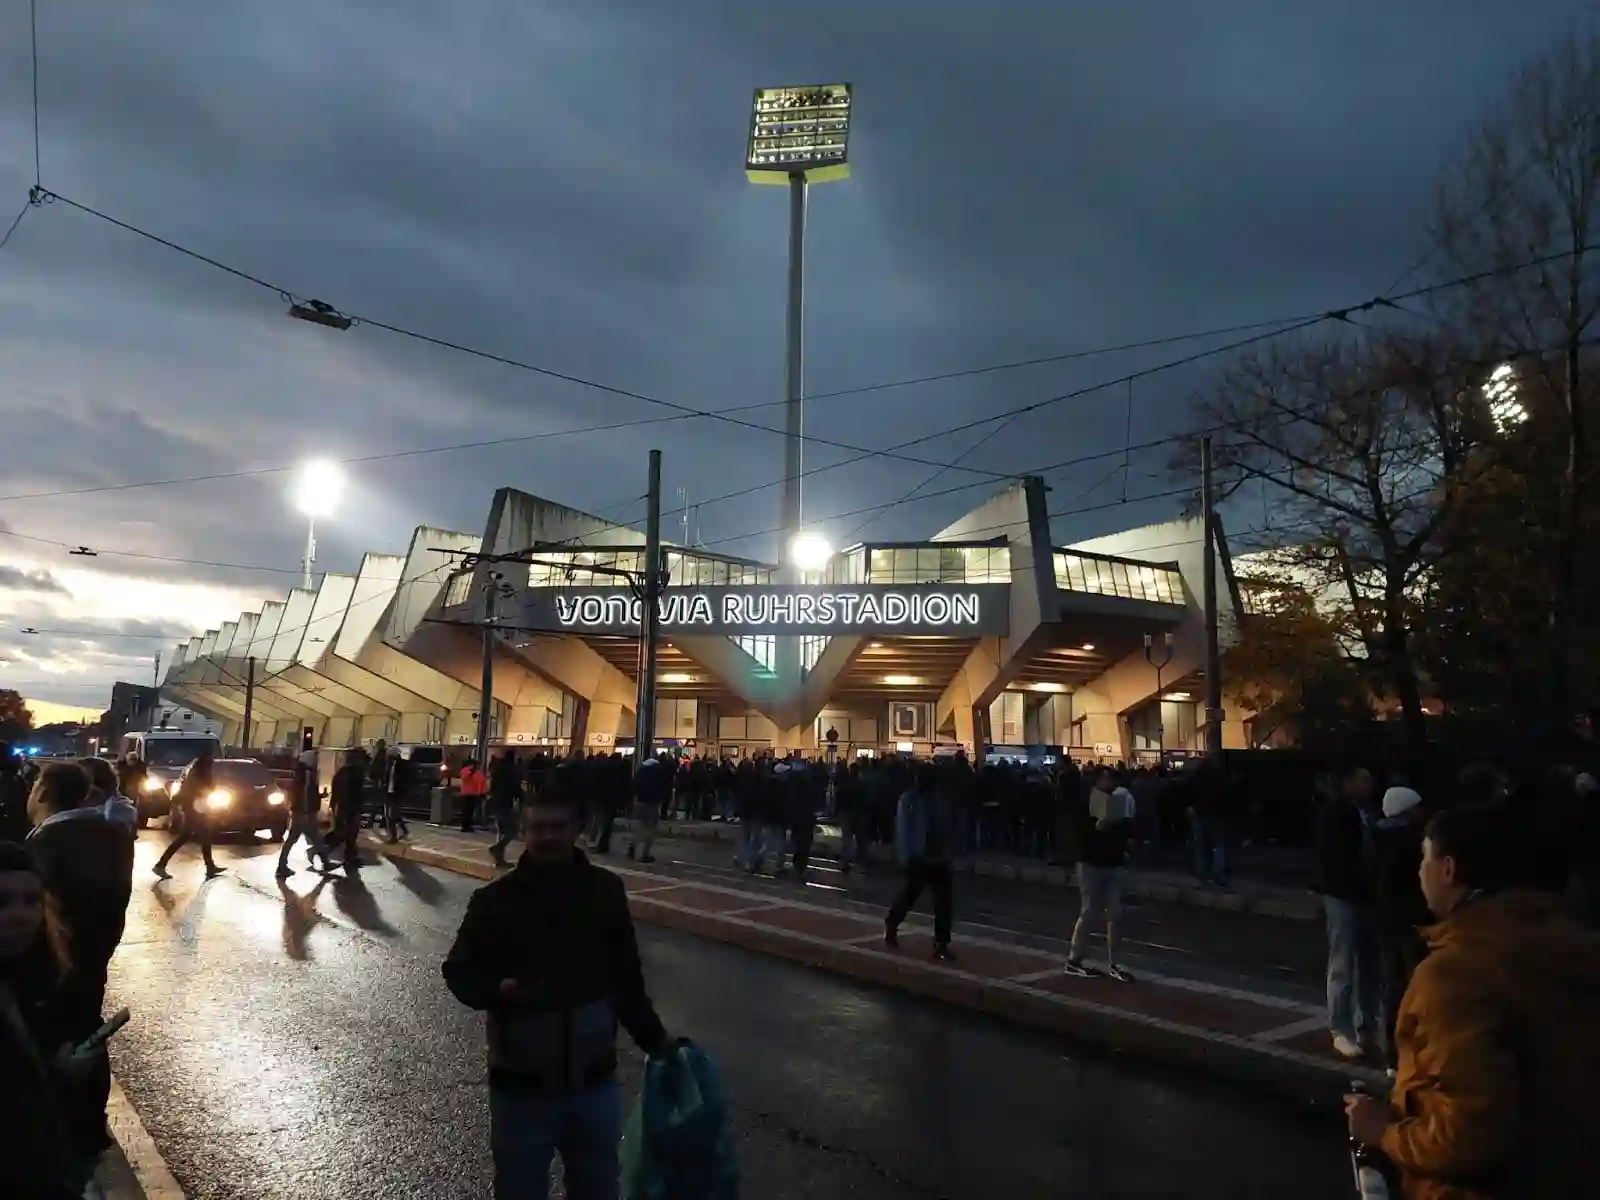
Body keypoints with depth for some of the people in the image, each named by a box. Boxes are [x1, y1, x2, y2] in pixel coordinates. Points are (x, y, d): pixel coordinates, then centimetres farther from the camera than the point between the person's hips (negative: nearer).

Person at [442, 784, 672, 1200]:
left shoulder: (606, 890, -5)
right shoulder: (494, 899, -10)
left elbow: (626, 977, 5)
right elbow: (458, 973, -3)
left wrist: (653, 1039, 5)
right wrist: (500, 991, -22)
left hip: (594, 1082, 2)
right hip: (521, 1086, -2)